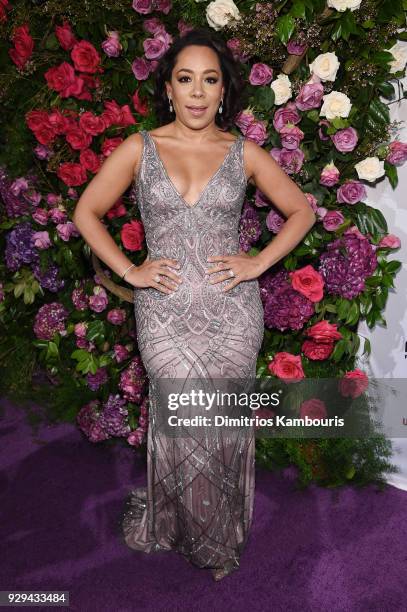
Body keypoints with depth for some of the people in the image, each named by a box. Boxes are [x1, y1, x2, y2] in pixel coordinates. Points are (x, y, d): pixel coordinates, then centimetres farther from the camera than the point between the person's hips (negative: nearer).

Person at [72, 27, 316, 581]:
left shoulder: (244, 153, 5)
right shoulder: (139, 149, 3)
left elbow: (301, 210, 11)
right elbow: (86, 212, 7)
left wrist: (259, 262, -2)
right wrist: (129, 270, -2)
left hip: (233, 312, 1)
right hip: (165, 312, 0)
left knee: (226, 424, 8)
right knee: (185, 424, 2)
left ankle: (222, 534, 34)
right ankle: (191, 533, 32)